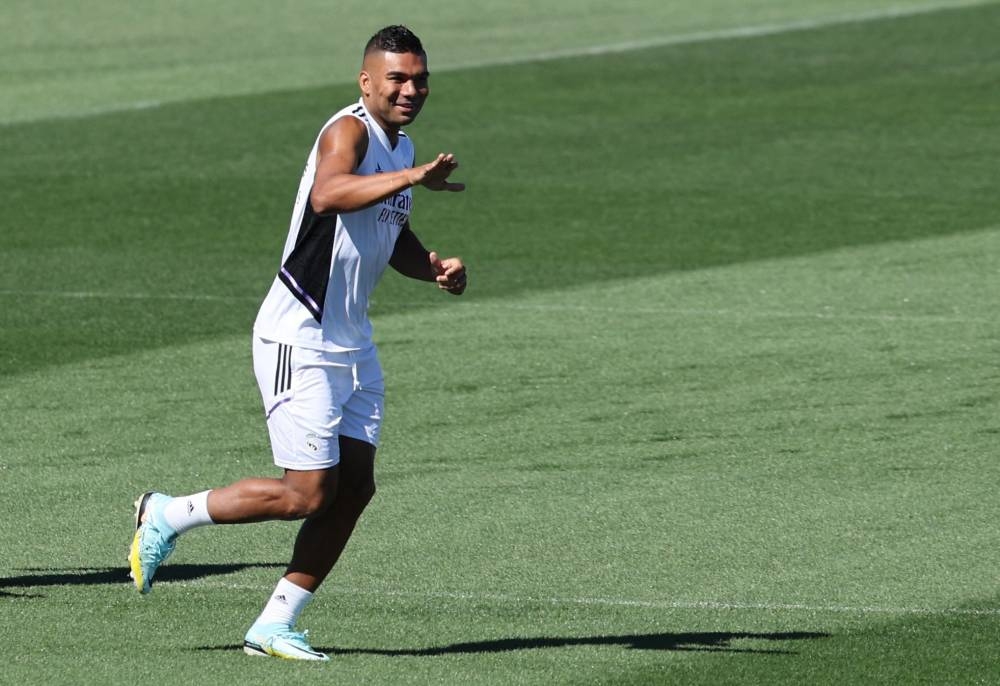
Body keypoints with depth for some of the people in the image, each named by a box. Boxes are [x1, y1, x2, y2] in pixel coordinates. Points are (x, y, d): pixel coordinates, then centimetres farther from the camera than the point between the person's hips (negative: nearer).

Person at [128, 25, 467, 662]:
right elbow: (328, 194, -40)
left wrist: (435, 266, 8)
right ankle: (168, 515, 10)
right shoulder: (350, 130, -17)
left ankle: (275, 625, 12)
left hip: (353, 346, 9)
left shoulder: (400, 147, 12)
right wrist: (412, 178, -52)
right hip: (299, 341, -9)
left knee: (354, 488, 3)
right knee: (307, 494, -9)